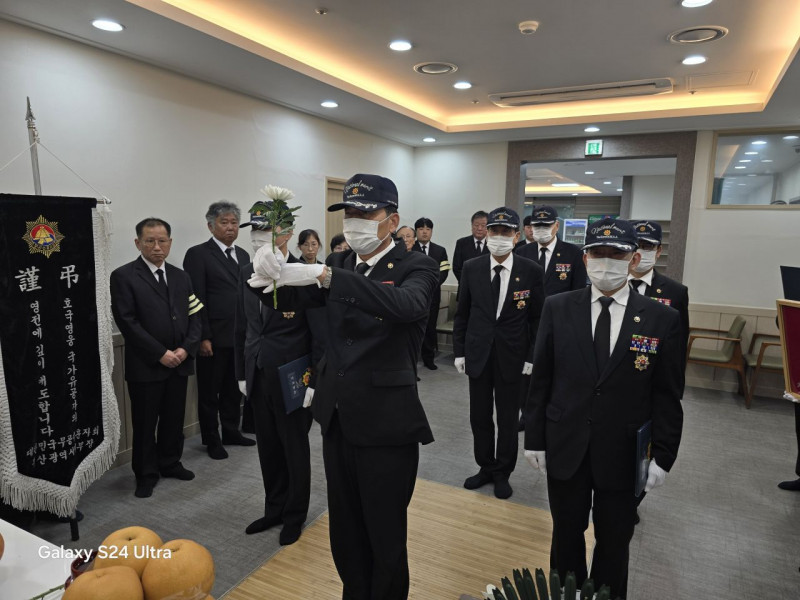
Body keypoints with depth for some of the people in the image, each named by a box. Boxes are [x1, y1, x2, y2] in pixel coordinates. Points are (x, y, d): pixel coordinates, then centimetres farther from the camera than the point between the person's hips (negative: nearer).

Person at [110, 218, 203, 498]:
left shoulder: (181, 277, 10)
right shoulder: (123, 276, -6)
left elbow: (195, 316, 8)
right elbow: (127, 321, -13)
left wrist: (186, 348, -7)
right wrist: (160, 353, -16)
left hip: (180, 362, 5)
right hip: (145, 365, -4)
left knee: (174, 419, 14)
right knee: (145, 423, 8)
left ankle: (170, 463, 32)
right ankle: (146, 474, 23)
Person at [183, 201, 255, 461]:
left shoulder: (243, 255, 13)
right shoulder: (198, 254, -6)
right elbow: (197, 299, -11)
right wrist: (203, 337, -15)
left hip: (241, 336, 6)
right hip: (214, 338, -6)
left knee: (234, 389, 16)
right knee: (209, 392, 9)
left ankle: (231, 432, 31)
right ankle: (212, 440, 23)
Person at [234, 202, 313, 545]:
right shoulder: (247, 273, 5)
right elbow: (242, 327, 11)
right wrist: (242, 373, 11)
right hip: (258, 378, 6)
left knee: (295, 449, 12)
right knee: (268, 449, 18)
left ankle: (295, 515, 32)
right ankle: (274, 509, 38)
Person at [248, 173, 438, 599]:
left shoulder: (415, 267, -11)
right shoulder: (341, 263, 7)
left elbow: (406, 305, -33)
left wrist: (325, 275, -38)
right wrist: (269, 277, -19)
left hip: (385, 425, -5)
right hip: (338, 420, 6)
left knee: (385, 539, 10)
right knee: (345, 533, 22)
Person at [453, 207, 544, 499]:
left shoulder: (532, 271, -7)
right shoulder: (471, 268, -2)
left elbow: (537, 319, -1)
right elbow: (462, 313, 5)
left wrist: (531, 357, -5)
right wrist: (459, 351, 2)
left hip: (512, 356, -2)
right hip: (478, 354, 2)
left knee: (508, 419, 10)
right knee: (479, 417, 12)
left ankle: (503, 473, 29)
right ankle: (486, 467, 32)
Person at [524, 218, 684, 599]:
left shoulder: (662, 319, -6)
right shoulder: (557, 308, -4)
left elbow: (667, 395, -2)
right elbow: (540, 379, -1)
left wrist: (663, 456, -4)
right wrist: (534, 438, 0)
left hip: (623, 454, 0)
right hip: (565, 449, 1)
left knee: (614, 542, 16)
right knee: (566, 535, 18)